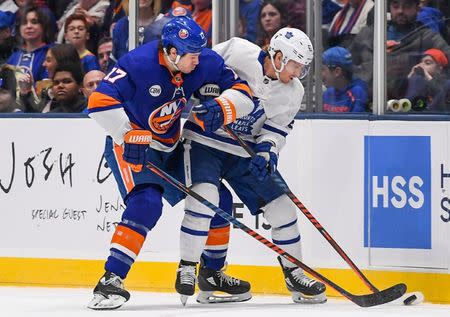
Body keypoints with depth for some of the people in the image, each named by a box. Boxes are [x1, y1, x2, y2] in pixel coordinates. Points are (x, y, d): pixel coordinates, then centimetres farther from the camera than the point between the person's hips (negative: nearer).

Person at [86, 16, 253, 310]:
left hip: (170, 147, 7)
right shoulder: (138, 64, -27)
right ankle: (111, 281, -31)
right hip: (131, 145, -7)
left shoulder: (204, 63, -11)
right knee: (146, 203, -29)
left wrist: (221, 109, -26)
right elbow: (100, 101, -32)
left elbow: (242, 92, -6)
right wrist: (130, 136, -36)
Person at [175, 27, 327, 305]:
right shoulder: (237, 53, -17)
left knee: (281, 206, 2)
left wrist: (267, 154, -22)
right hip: (205, 140, -5)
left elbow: (276, 131, -3)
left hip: (245, 151, 5)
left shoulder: (293, 92, -3)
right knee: (205, 197, -27)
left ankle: (294, 274, 18)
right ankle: (187, 270, -14)